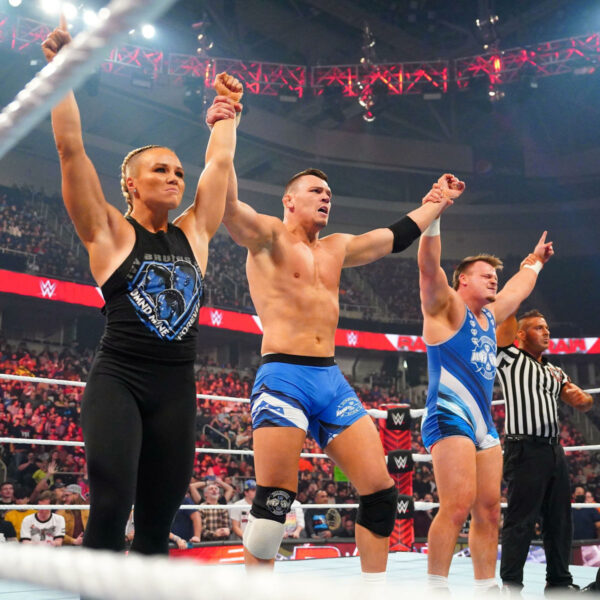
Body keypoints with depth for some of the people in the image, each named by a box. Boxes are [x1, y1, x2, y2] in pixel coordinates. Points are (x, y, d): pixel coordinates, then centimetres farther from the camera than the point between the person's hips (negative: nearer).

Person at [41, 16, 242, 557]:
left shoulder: (193, 235, 13)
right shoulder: (109, 233, 2)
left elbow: (219, 163, 21)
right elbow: (71, 150, -5)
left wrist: (227, 114, 25)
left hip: (176, 388, 5)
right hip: (118, 379, -4)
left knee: (158, 521, 7)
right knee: (110, 509, -16)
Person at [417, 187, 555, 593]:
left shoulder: (489, 316, 22)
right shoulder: (446, 308, -1)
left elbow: (518, 289, 41)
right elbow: (429, 264, -17)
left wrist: (535, 261, 53)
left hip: (483, 423, 9)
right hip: (450, 417, -8)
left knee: (488, 511, 7)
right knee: (457, 506, -17)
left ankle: (488, 589, 14)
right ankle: (436, 589, -10)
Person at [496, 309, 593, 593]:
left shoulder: (555, 372, 21)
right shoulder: (511, 359, 1)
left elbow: (584, 403, 20)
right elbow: (508, 321, -11)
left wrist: (582, 397, -3)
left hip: (554, 450, 7)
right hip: (525, 450, -7)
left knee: (559, 520, 11)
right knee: (520, 521, -5)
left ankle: (559, 581, 23)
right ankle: (511, 585, 2)